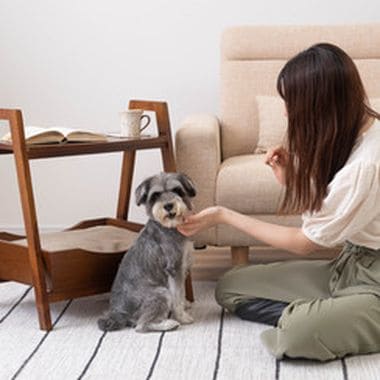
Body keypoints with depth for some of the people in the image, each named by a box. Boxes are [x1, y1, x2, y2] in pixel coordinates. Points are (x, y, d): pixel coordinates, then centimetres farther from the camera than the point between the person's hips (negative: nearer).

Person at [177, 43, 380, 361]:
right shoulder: (349, 132, 0)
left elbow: (305, 243, -16)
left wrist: (224, 216, -8)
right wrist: (290, 178, -10)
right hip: (350, 263, 9)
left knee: (296, 334, -36)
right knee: (230, 288, 0)